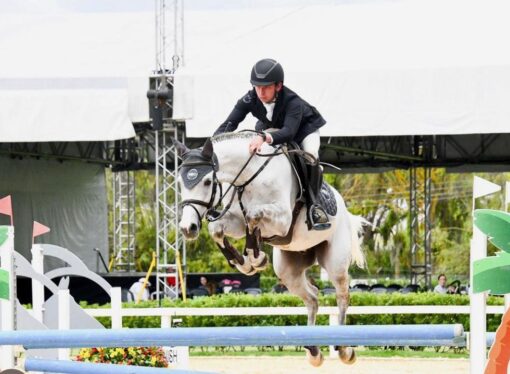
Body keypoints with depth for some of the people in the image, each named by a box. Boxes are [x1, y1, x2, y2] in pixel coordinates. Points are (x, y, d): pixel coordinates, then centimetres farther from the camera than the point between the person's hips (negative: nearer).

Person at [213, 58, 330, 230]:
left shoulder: (292, 102, -41)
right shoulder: (250, 100, -28)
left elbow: (289, 132, -55)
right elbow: (229, 124, -31)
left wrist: (264, 138, -75)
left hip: (305, 128, -5)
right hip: (271, 128, 5)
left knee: (310, 156, -33)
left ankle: (313, 204, -20)